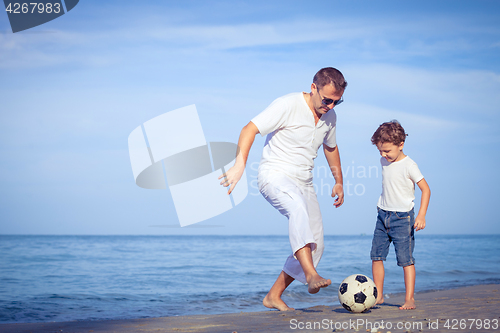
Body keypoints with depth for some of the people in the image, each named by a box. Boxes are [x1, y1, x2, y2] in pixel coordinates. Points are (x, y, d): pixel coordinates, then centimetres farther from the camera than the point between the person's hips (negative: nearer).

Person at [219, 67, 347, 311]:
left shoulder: (329, 117, 7)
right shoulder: (288, 105, -14)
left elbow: (331, 148, 26)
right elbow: (249, 129, -19)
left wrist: (339, 182, 30)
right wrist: (239, 164, -32)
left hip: (303, 183, 8)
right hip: (275, 176, -7)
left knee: (316, 246, 1)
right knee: (298, 209, -39)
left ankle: (273, 296, 12)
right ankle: (310, 275, -50)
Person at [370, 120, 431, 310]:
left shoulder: (409, 165, -14)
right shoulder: (384, 161, 6)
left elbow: (425, 189, -14)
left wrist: (421, 215, -21)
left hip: (403, 217, -6)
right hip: (383, 215, 7)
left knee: (405, 259, -7)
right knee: (376, 256, 3)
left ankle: (409, 299, -1)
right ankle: (378, 296, 13)